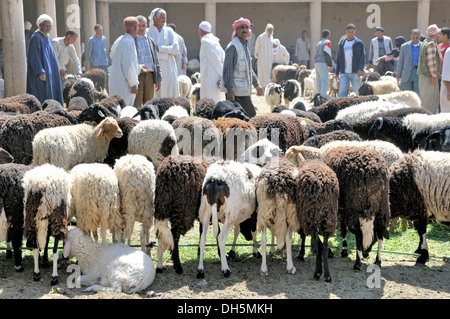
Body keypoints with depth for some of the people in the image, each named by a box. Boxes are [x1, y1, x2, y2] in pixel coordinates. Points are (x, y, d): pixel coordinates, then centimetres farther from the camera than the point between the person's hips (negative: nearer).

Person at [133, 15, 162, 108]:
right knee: (136, 104, -4)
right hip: (137, 75, -5)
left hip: (150, 75, 5)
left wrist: (158, 79, 13)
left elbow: (156, 61, 17)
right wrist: (138, 67, -24)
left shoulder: (150, 41, 15)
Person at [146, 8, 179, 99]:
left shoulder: (169, 31, 9)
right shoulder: (148, 32, 3)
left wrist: (159, 48, -8)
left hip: (168, 68, 2)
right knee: (154, 95, -2)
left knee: (169, 95, 0)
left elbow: (175, 49, -1)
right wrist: (164, 55, -12)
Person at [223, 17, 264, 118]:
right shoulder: (233, 46, -12)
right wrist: (230, 90, -24)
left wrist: (257, 85, 28)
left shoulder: (244, 46, 19)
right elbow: (228, 69, -18)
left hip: (245, 91, 10)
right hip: (236, 92, -10)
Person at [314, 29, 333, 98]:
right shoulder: (327, 42, -3)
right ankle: (323, 96, -20)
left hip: (316, 63, 8)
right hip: (322, 64, -8)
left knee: (319, 81, 9)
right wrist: (331, 65, -8)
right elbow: (327, 54, -13)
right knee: (325, 81, -11)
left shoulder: (319, 43, 22)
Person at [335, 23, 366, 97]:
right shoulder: (342, 43, 13)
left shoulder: (359, 43, 4)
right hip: (344, 73, 2)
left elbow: (363, 57, -4)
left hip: (355, 72, -2)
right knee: (342, 91, -9)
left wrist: (361, 69, -18)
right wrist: (337, 72, 13)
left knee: (357, 91, 1)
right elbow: (339, 59, 16)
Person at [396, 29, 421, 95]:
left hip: (419, 74, 0)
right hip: (407, 74, 0)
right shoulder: (404, 46, 6)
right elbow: (400, 61, 7)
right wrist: (398, 74, 3)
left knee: (418, 94, -2)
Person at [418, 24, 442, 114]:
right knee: (428, 98, -5)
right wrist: (434, 76, -19)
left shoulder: (425, 42, 16)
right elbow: (431, 61, -21)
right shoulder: (431, 44, -16)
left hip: (423, 74, 10)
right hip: (429, 76, -10)